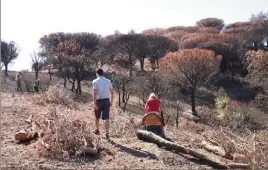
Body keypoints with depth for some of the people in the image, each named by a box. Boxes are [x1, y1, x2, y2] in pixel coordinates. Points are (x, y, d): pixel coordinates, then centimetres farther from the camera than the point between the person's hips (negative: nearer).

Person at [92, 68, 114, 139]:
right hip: (106, 100, 3)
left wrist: (94, 103, -18)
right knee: (106, 118, -1)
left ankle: (97, 130, 37)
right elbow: (112, 92, 7)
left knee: (97, 117, 19)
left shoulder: (95, 81, -7)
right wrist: (111, 101, 15)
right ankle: (107, 134, -7)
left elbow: (95, 93, -16)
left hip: (99, 100, -2)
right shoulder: (108, 81, 7)